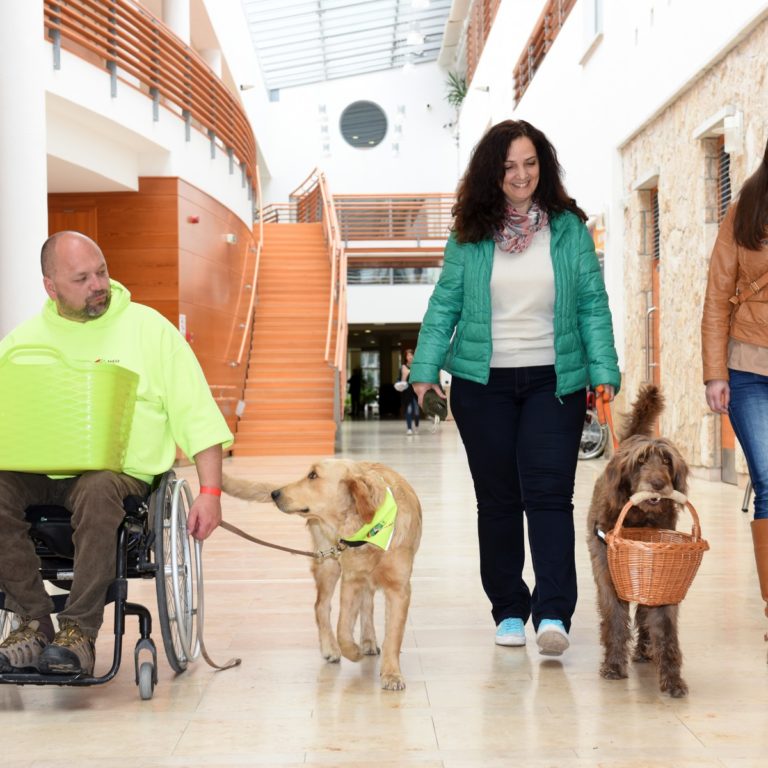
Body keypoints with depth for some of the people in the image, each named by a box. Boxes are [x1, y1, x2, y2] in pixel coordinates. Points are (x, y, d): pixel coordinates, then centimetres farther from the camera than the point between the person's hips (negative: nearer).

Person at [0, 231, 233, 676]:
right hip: (39, 472, 3)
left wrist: (210, 493, -6)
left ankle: (80, 631, -25)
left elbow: (198, 417, 3)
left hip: (121, 471, -3)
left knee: (96, 491, -37)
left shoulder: (148, 327, 6)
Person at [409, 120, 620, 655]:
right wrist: (426, 368, -3)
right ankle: (508, 610, 19)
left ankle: (553, 614, -10)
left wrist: (604, 371, -6)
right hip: (482, 384, 1)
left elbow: (593, 305, 1)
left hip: (555, 383, -1)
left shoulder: (570, 229, 2)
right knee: (498, 500, 8)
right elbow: (444, 305, 5)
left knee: (549, 495, -10)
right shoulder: (469, 234, 3)